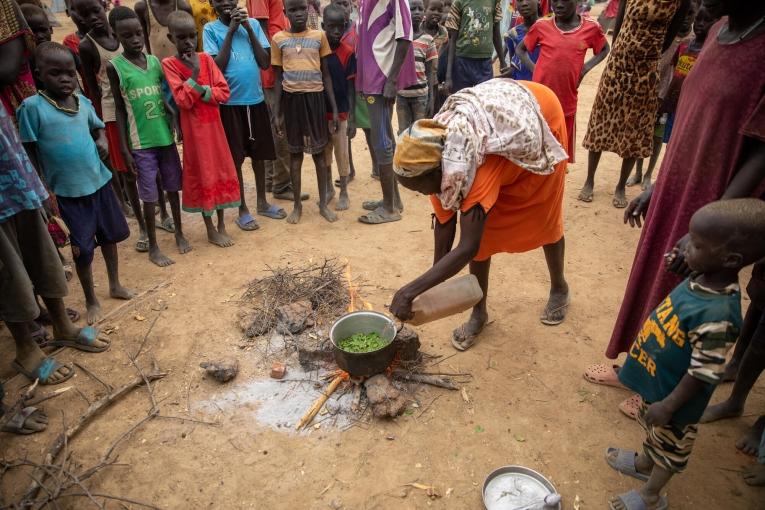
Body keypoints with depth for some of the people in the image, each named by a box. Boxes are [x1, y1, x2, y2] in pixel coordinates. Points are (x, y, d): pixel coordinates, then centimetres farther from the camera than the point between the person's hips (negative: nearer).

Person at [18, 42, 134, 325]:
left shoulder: (83, 101, 0)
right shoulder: (32, 107, -14)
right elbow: (30, 153, -9)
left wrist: (102, 141, -5)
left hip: (99, 182, 5)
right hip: (66, 192, -5)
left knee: (110, 235, 17)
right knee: (82, 249, 6)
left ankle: (115, 285, 38)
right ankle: (91, 300, 25)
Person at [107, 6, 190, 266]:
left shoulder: (155, 61, 4)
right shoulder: (115, 67, -5)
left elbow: (169, 98, 10)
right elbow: (120, 110, -3)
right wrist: (124, 148, -6)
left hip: (166, 137, 3)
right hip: (141, 143, -3)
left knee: (173, 188, 13)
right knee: (149, 196, 3)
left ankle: (179, 234, 31)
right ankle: (153, 246, 17)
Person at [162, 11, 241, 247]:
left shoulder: (206, 58, 3)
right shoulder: (169, 64, -7)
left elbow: (224, 92, -3)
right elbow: (183, 101, -17)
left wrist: (201, 91, -16)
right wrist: (194, 73, -20)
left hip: (214, 125, 4)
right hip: (194, 129, -4)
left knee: (220, 171, 9)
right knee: (202, 175, 4)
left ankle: (222, 224, 23)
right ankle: (210, 229, 16)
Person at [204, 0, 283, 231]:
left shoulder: (253, 24, 4)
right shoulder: (211, 29, -2)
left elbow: (265, 62, -3)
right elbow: (217, 66, -12)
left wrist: (248, 28, -8)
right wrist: (231, 31, -11)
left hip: (256, 99, 3)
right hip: (229, 103, -3)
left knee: (259, 154, 13)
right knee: (235, 158, 4)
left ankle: (262, 202, 29)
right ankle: (242, 209, 17)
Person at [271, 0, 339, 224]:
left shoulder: (319, 36, 4)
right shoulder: (279, 39, 4)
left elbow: (326, 74, 6)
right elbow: (278, 77, 6)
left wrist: (334, 107, 1)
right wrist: (277, 111, 2)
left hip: (315, 96, 0)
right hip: (292, 98, 0)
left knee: (319, 151, 5)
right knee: (295, 152, 7)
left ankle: (323, 204, 16)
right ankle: (297, 204, 19)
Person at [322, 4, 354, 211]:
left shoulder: (348, 53, -9)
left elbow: (351, 87, -8)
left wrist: (352, 117, -11)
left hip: (340, 113, -3)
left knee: (342, 153, 5)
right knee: (324, 152, 14)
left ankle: (343, 192, 18)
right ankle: (328, 187, 31)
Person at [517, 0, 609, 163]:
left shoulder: (591, 28, 0)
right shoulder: (541, 26, -2)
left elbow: (604, 49, 17)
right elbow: (521, 49, 12)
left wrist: (585, 68, 2)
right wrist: (533, 68, -2)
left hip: (567, 100, 1)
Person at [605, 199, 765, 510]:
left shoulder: (717, 314, -38)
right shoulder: (702, 279, -13)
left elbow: (703, 374, -29)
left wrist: (668, 406, -19)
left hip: (675, 394, -7)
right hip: (656, 380, 7)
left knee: (669, 444, 20)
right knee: (652, 429, 32)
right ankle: (644, 464, 59)